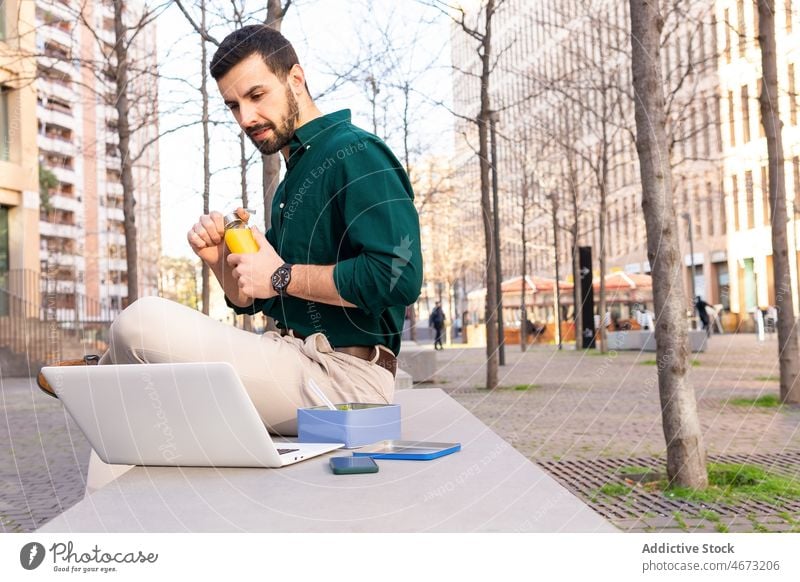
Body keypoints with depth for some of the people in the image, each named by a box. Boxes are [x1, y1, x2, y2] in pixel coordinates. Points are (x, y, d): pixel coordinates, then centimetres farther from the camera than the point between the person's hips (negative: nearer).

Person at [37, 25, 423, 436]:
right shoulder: (293, 179, 21)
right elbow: (249, 301, 23)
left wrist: (284, 276, -15)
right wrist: (220, 259, 1)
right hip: (297, 360, 10)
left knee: (142, 322, -18)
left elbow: (399, 276, -23)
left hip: (343, 376, -10)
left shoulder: (355, 153, -9)